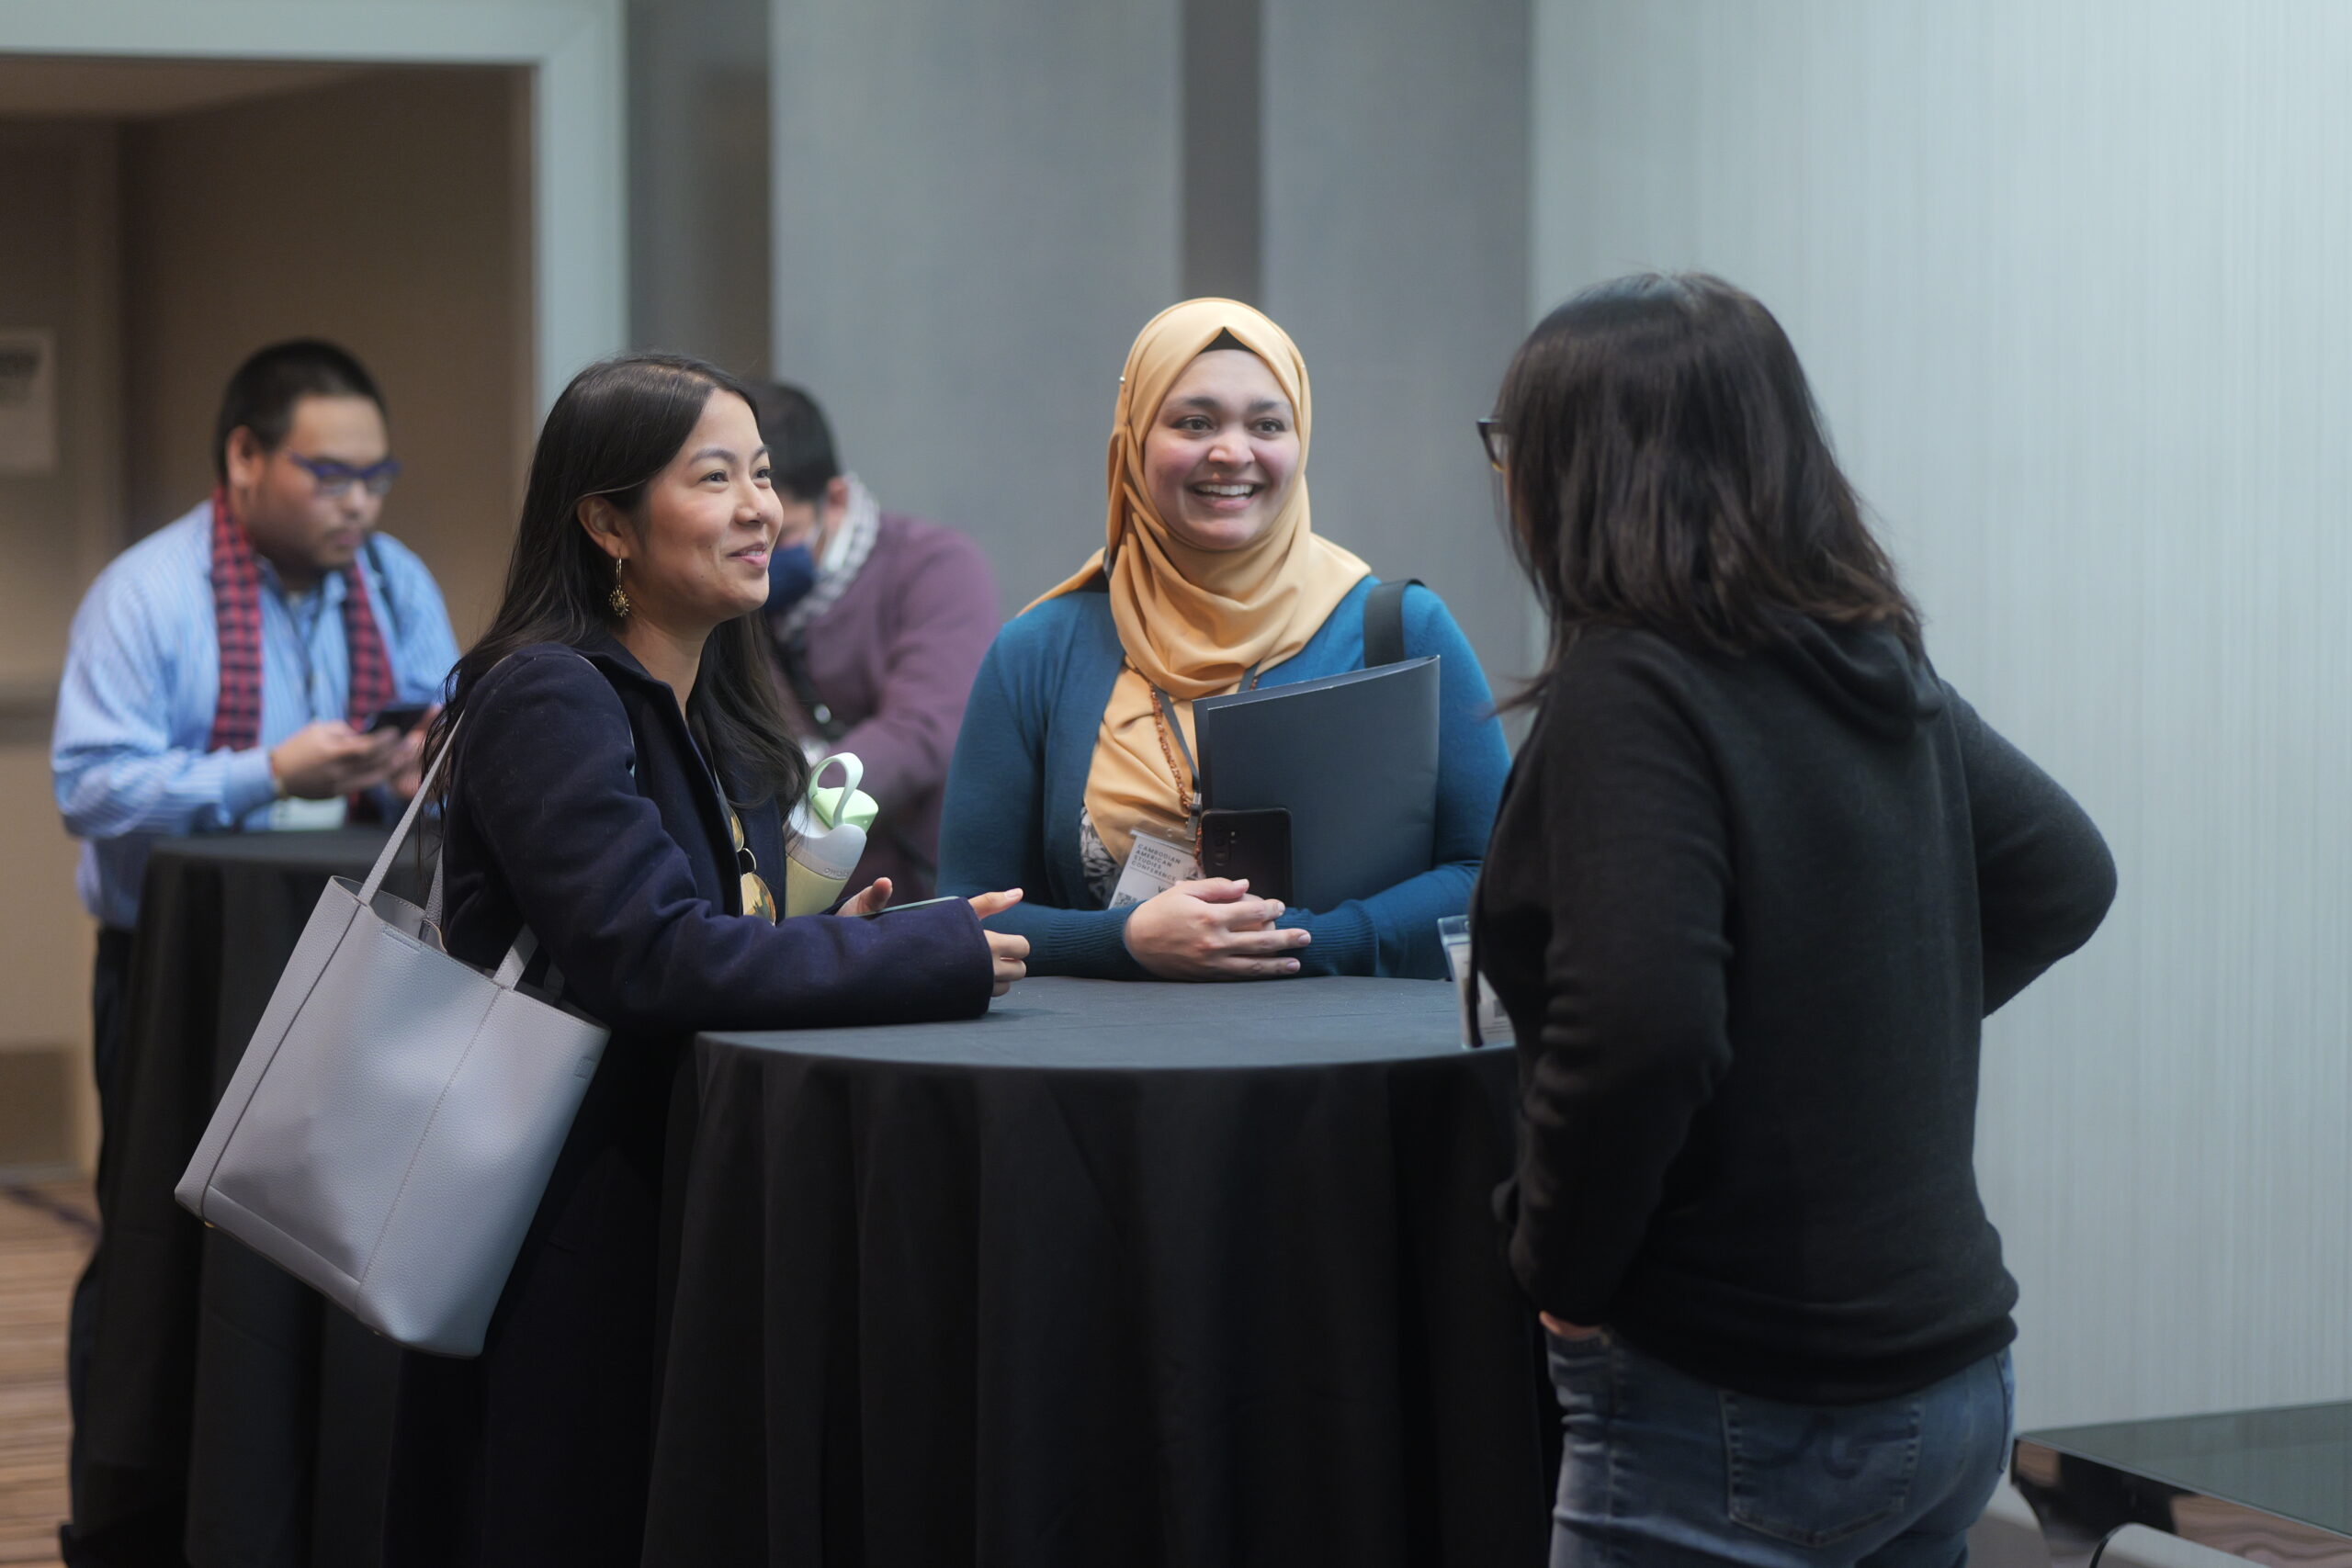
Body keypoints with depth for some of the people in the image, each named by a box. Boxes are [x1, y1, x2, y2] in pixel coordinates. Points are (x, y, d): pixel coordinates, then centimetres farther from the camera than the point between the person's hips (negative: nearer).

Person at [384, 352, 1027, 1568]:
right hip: (576, 1238, -8)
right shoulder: (547, 698, -16)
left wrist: (822, 936, -3)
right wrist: (935, 956, -21)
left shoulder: (719, 712, 11)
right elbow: (650, 960, -26)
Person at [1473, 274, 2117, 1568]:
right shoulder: (1882, 669, 8)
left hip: (1744, 1417, -8)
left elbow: (1638, 1030, -27)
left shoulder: (1630, 689, -17)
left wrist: (1561, 1267, -13)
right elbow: (2063, 876, 20)